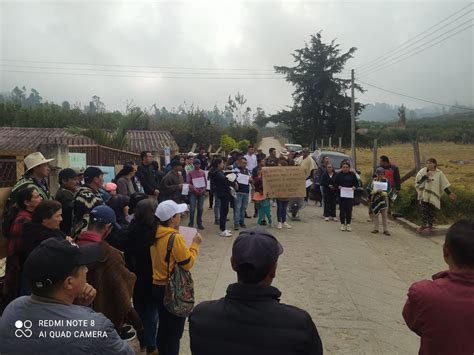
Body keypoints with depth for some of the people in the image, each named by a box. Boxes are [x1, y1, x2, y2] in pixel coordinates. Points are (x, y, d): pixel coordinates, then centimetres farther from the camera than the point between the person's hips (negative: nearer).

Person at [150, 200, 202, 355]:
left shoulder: (156, 235, 0)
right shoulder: (175, 237, -23)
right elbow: (187, 263, -18)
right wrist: (195, 244, -7)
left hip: (157, 287, 8)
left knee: (163, 327, 23)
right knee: (174, 331, 9)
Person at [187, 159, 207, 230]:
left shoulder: (203, 173, 9)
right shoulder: (190, 173, 0)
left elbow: (205, 182, 10)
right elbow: (188, 183, -4)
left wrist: (204, 189, -6)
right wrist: (194, 188, -18)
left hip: (201, 193, 3)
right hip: (193, 193, -3)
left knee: (200, 208, 6)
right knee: (192, 209, -4)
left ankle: (199, 223, 16)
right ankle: (191, 223, 7)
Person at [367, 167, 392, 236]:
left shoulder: (386, 181, -1)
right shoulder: (373, 180, 0)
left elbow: (389, 191, -4)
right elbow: (368, 190, -6)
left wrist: (382, 192, -21)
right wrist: (376, 191, -19)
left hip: (383, 200, -1)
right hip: (374, 200, 1)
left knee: (384, 215, 3)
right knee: (375, 214, 8)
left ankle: (385, 230, 10)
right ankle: (376, 229, 18)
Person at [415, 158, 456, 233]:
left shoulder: (439, 173, 0)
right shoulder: (423, 171, 0)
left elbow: (444, 184, 3)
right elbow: (417, 180, -12)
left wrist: (449, 193, -1)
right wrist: (425, 176, -22)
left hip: (433, 196, 0)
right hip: (424, 195, 0)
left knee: (431, 211, 6)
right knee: (424, 210, -1)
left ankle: (430, 225, 17)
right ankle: (423, 225, 7)